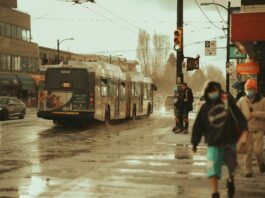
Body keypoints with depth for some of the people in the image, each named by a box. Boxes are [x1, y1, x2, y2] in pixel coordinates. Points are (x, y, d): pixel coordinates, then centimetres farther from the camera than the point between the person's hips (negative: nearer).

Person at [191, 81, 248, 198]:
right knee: (213, 167, -12)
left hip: (229, 141, 1)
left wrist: (244, 129, -17)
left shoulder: (228, 101, -4)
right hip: (213, 143, 0)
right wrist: (195, 142, 7)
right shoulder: (205, 108, 0)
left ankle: (230, 180, 47)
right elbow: (198, 126, 5)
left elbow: (238, 116, -7)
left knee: (231, 165, 15)